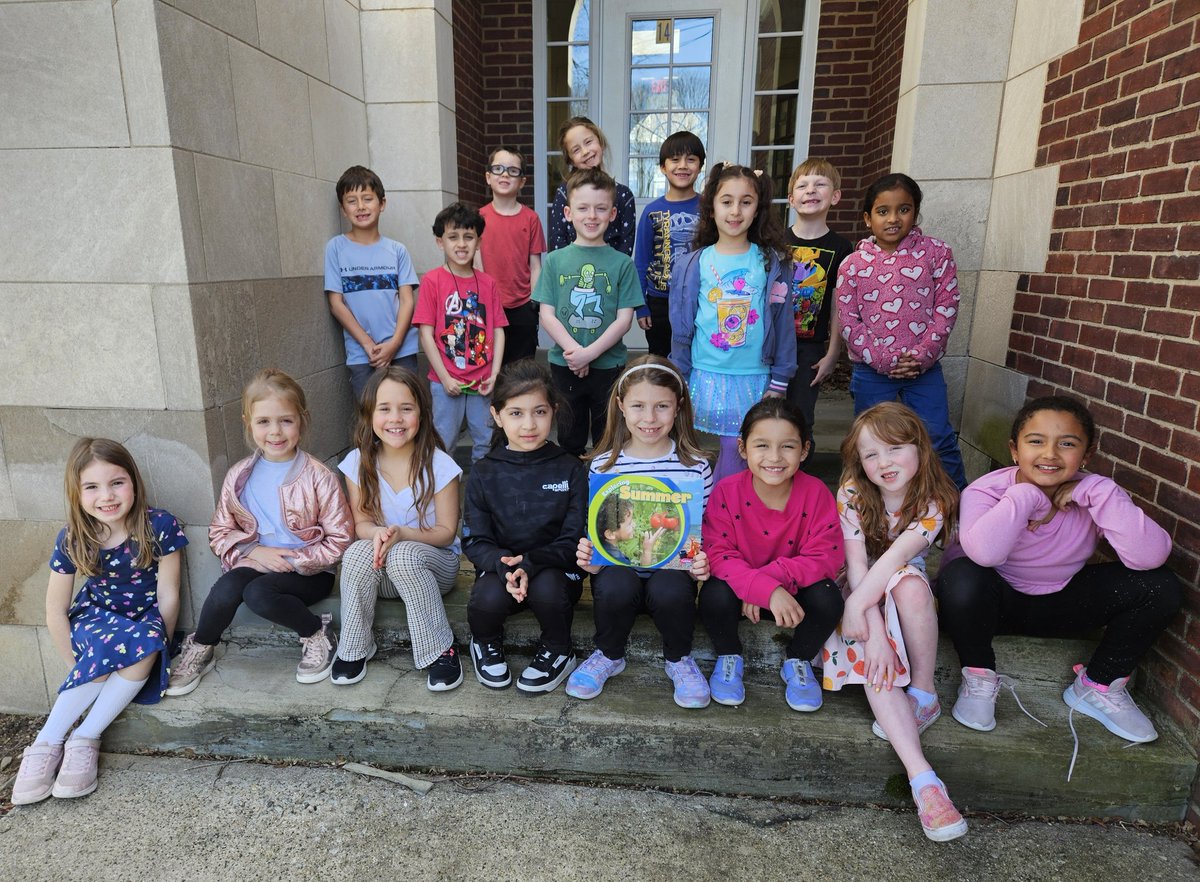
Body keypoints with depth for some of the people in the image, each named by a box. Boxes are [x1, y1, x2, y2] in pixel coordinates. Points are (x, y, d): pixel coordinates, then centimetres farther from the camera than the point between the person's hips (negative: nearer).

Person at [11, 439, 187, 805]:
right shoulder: (72, 539, -14)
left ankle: (86, 738, -22)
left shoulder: (160, 526, -21)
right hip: (95, 615, 1)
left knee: (146, 647, -34)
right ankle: (47, 743, -22)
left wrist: (158, 646, -12)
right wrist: (79, 664, -6)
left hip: (145, 616, 0)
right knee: (109, 649, -33)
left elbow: (168, 596, -14)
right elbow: (56, 611, -5)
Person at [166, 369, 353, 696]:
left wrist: (295, 560, -17)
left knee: (258, 593, -31)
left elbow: (340, 541, -9)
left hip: (308, 572, -4)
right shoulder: (239, 477, 2)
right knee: (227, 587, -27)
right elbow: (220, 532, 9)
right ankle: (200, 650, 2)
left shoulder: (318, 477, -10)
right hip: (255, 565, 4)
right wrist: (254, 551, -9)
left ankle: (316, 633, -6)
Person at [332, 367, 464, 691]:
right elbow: (361, 523, 0)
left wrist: (401, 534, -27)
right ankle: (353, 649, -10)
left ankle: (440, 651, -18)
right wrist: (377, 534, -25)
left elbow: (446, 532, -10)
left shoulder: (438, 464, -14)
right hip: (380, 572, 3)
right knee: (358, 552, -30)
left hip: (434, 562, -2)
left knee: (404, 556, -35)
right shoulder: (359, 463, -5)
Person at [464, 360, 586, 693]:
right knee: (487, 598, -31)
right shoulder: (484, 474, 0)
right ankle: (486, 642, 8)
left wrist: (530, 564, -24)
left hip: (555, 569, -1)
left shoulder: (570, 470, -4)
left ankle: (558, 652, 1)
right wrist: (504, 566, -24)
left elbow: (574, 540, -7)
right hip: (499, 569, 1)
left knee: (547, 588, -34)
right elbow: (475, 541, -2)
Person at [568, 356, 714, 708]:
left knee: (669, 591, -33)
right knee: (614, 587, -33)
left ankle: (678, 659, 4)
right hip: (617, 565, 1)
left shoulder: (696, 466, -3)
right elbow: (595, 530, 6)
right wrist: (589, 555, -16)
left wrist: (703, 562, -18)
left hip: (673, 567, 0)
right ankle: (609, 655, 4)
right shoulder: (603, 465, -1)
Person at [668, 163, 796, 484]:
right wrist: (679, 380, 4)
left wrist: (779, 381, 1)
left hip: (754, 379, 0)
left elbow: (783, 323, 3)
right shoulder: (693, 264, 1)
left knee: (735, 459, 5)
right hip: (706, 377, 0)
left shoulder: (771, 264, 1)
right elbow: (681, 327, 4)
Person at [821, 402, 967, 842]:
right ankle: (923, 780, -36)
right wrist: (874, 632, -30)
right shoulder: (852, 494, -14)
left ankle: (923, 697, -17)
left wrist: (857, 608, -34)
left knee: (910, 583, -36)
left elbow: (895, 557, -27)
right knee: (872, 657, -31)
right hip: (859, 592, 0)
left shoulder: (934, 502, -15)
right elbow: (857, 564, -21)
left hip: (905, 591, 0)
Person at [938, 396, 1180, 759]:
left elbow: (1151, 556, -26)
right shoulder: (986, 490, -21)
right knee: (961, 577, -38)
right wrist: (1023, 496, -33)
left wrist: (1098, 493, -30)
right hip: (997, 603, -4)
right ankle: (979, 678, -9)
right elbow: (984, 553, -43)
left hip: (1061, 603, 4)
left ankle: (1099, 686, 6)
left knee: (1160, 586, -14)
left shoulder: (1094, 495, -11)